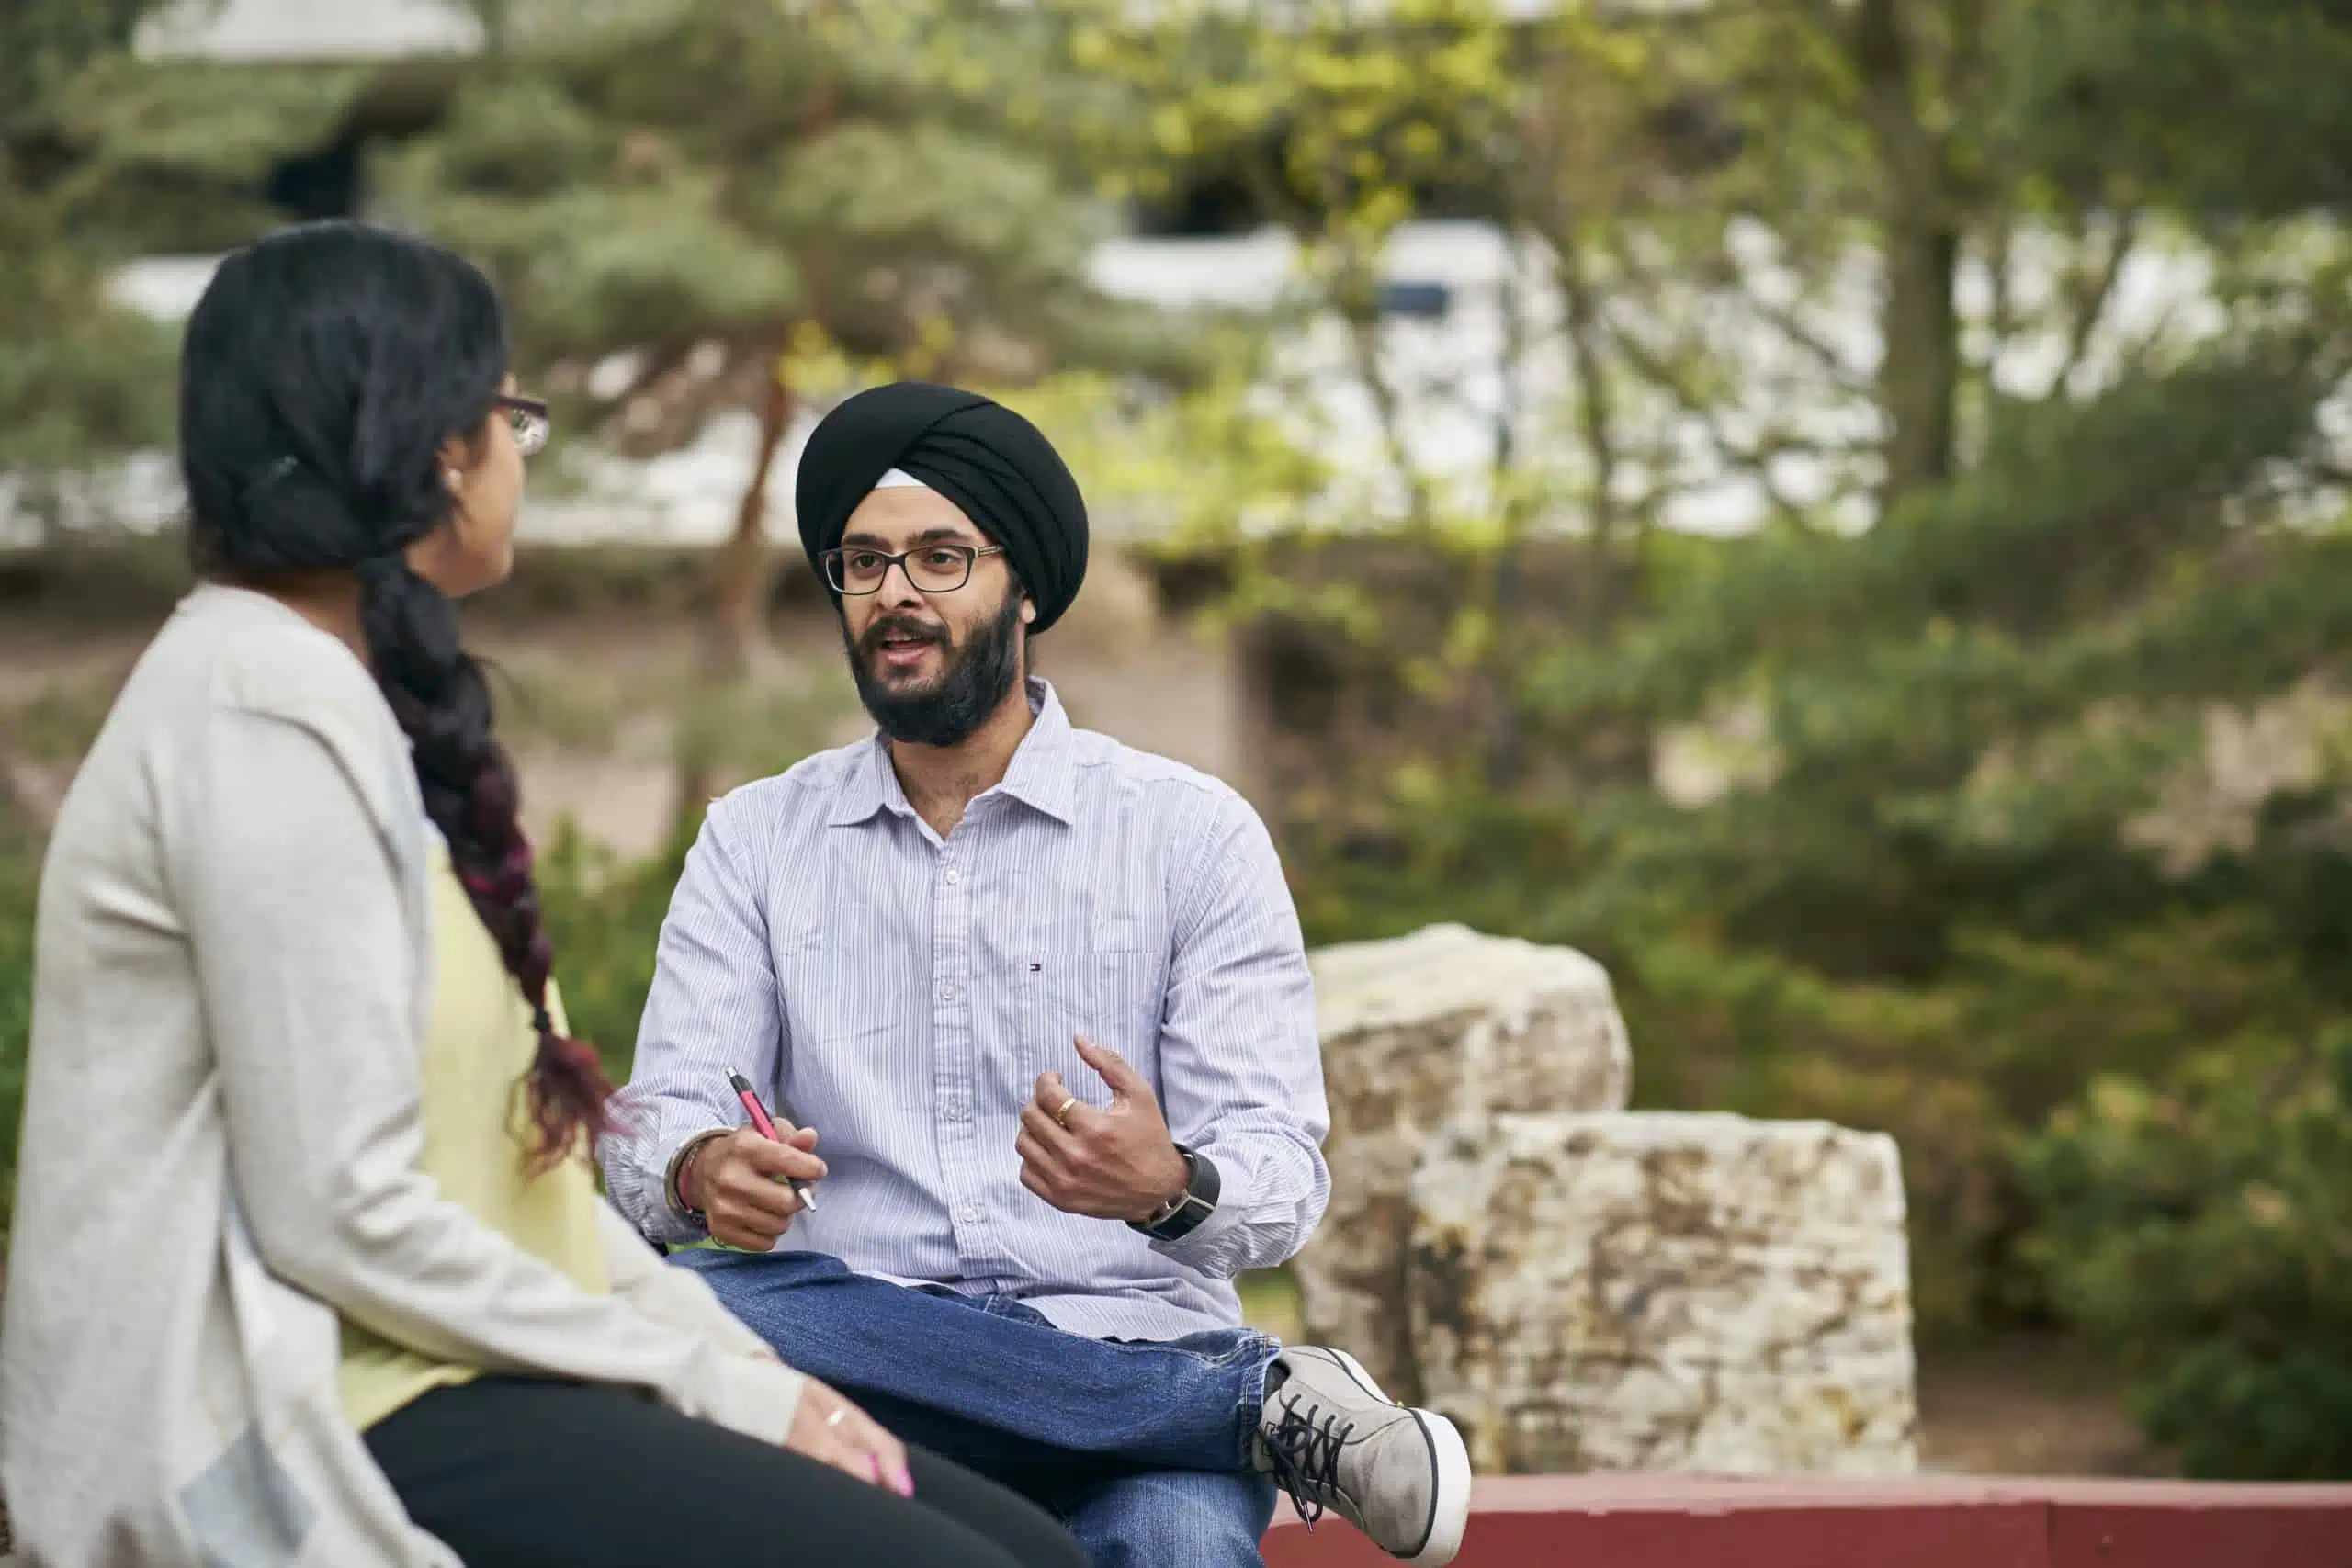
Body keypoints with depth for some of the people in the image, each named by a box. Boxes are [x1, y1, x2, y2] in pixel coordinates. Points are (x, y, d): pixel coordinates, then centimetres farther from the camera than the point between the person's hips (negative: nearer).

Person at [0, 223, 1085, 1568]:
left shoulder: (349, 700, 17)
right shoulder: (265, 723, -13)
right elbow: (343, 1214, -19)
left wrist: (740, 1355, 4)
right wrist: (711, 1381, -12)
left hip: (442, 1367, 9)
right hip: (317, 1422, -9)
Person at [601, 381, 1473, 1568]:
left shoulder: (1193, 834, 6)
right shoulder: (755, 843, 14)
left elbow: (1281, 1177, -2)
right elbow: (656, 1124, 4)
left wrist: (1169, 1186, -26)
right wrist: (707, 1170, -21)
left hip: (1126, 1352, -5)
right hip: (863, 1368, 5)